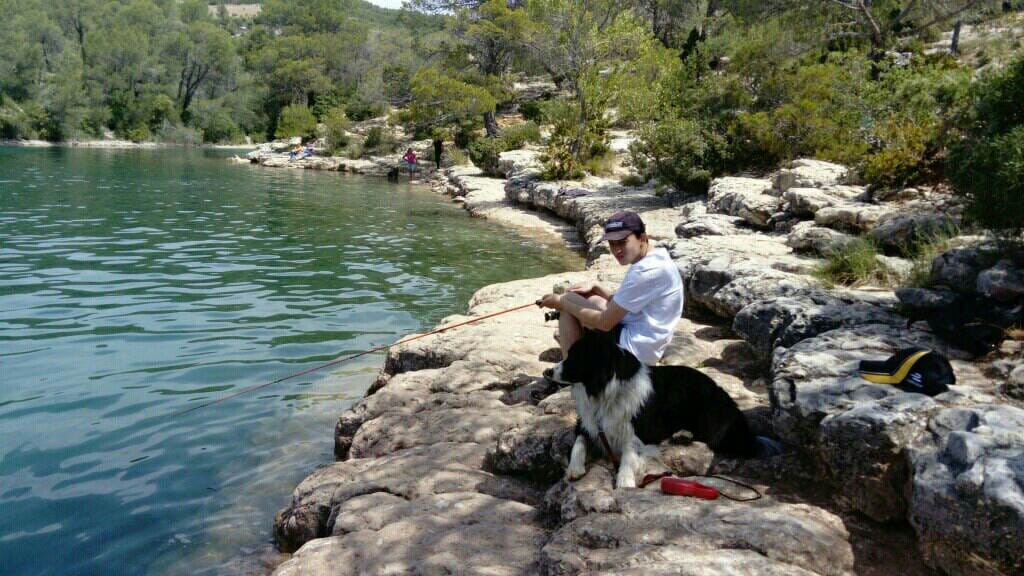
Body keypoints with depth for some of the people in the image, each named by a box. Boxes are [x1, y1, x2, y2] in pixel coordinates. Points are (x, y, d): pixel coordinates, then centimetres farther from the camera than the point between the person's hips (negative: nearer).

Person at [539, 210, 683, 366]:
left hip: (634, 348, -10)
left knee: (568, 300, -3)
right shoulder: (656, 258, 6)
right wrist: (595, 287, 6)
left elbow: (605, 323, -22)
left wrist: (561, 302, -11)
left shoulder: (647, 271, -25)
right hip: (643, 344, 10)